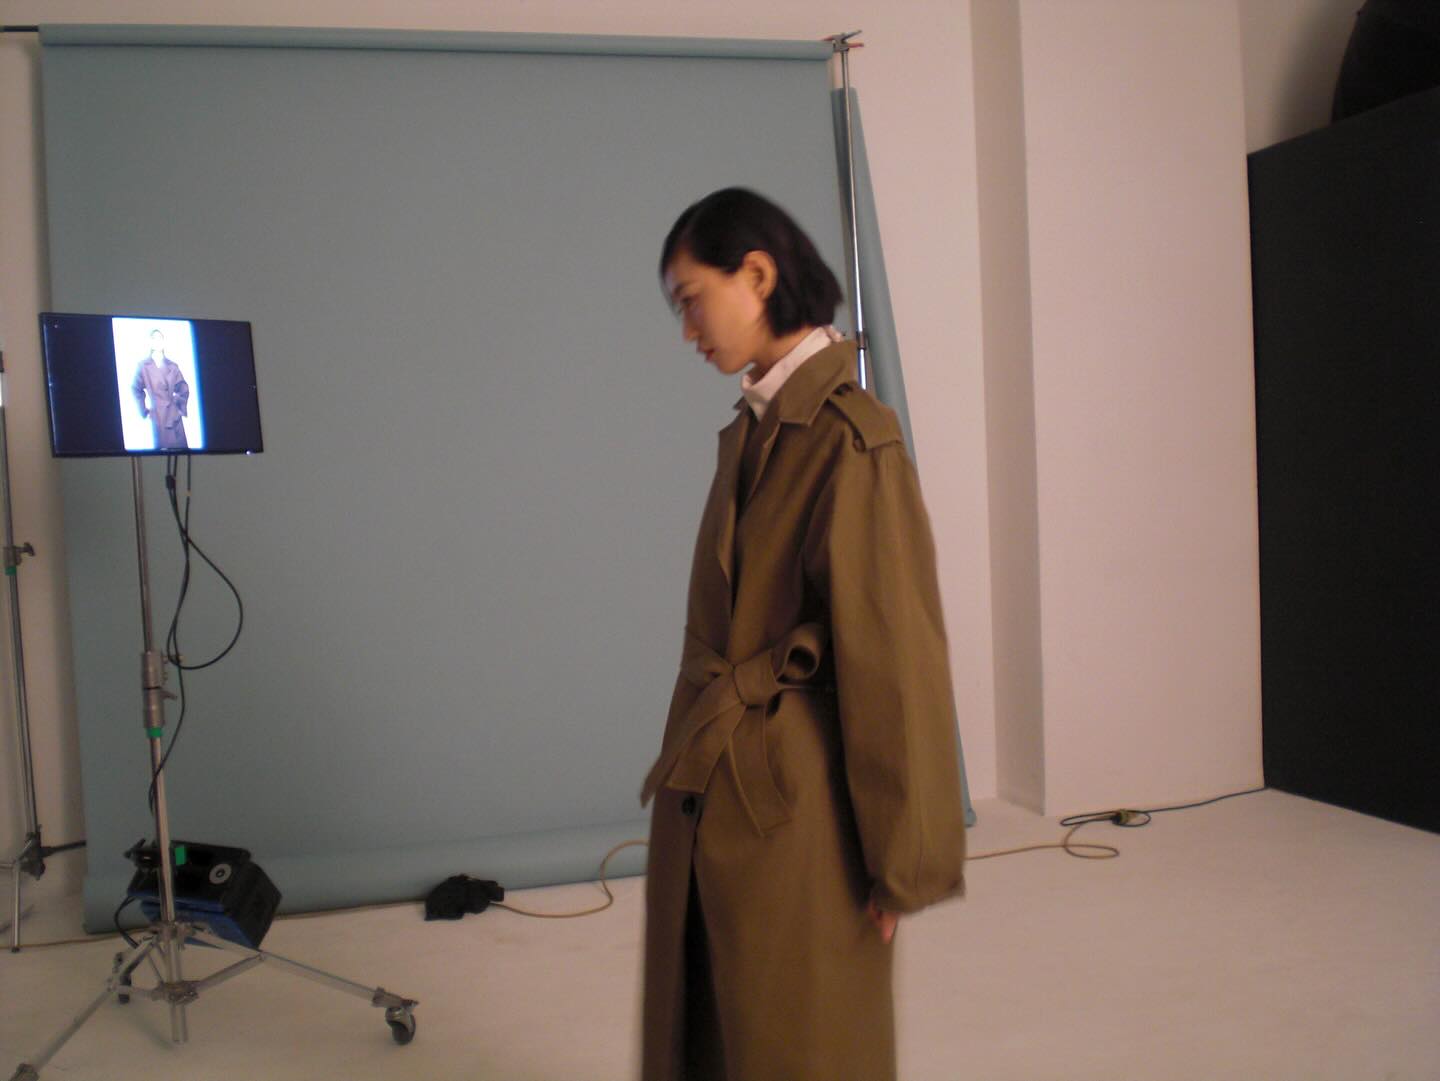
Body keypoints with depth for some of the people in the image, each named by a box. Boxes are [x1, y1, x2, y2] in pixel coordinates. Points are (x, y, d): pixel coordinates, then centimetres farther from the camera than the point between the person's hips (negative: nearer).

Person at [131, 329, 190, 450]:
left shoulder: (172, 366, 11)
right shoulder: (143, 365, 4)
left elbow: (183, 388, 16)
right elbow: (136, 389, 5)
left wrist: (182, 407, 7)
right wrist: (144, 411, 0)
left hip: (174, 415, 3)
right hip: (156, 416, -3)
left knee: (181, 448, -3)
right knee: (161, 448, -5)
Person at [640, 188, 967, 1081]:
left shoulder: (851, 439, -17)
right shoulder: (753, 431, 8)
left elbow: (893, 656, -17)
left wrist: (902, 860, -12)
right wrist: (691, 758, 12)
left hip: (791, 815, -8)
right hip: (707, 803, 8)